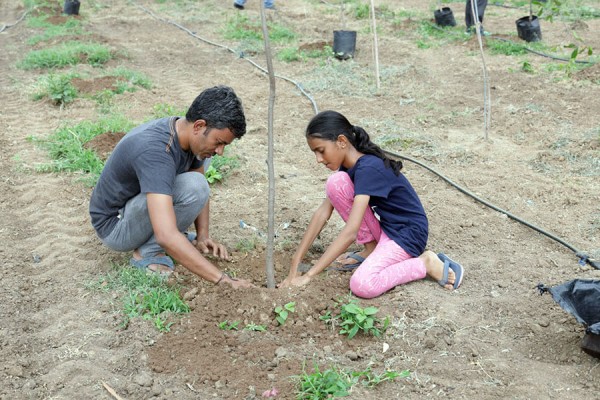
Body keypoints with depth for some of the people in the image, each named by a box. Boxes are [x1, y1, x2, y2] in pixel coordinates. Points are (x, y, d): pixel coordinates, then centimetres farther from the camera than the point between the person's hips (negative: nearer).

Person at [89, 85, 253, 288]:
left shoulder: (191, 135, -8)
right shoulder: (155, 151, -35)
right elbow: (166, 237, -44)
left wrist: (203, 236, -4)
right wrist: (221, 279, -42)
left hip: (135, 205, 9)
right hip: (114, 226, -9)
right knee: (192, 187, -29)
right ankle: (148, 253, -11)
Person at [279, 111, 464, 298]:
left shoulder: (368, 170, -27)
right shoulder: (348, 165, 0)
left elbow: (350, 231, -32)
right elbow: (323, 212, -1)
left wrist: (308, 275, -31)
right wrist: (296, 261, -6)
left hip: (406, 233, -8)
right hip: (382, 227, 8)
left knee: (362, 285, -31)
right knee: (336, 182, -12)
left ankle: (425, 263, -6)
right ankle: (371, 249, 3)